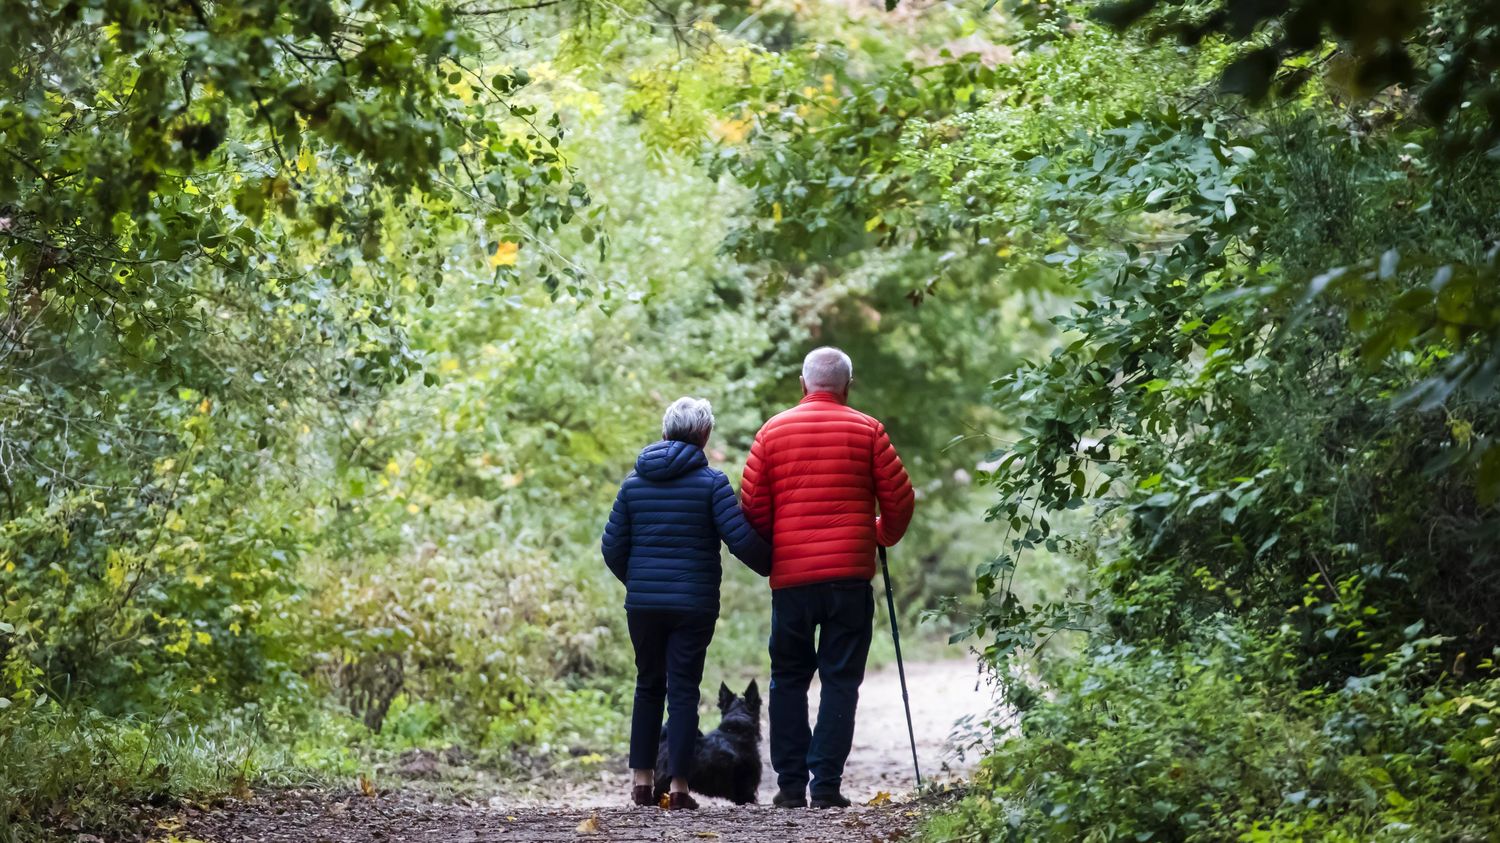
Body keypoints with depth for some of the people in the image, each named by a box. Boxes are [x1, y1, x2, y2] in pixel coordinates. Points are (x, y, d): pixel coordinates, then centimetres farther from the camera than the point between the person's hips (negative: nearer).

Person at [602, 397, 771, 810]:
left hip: (643, 603, 3)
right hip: (693, 605, -3)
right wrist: (771, 566, 6)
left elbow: (612, 547, 9)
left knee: (648, 686, 16)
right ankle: (679, 785, -2)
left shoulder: (634, 481, 7)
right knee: (683, 690, 1)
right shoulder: (710, 481, -6)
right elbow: (742, 539, -12)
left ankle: (642, 779, 13)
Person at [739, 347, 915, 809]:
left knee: (789, 679, 12)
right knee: (840, 679, 2)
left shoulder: (773, 431, 5)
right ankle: (826, 784, -4)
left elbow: (752, 505, 4)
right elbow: (899, 497, 3)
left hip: (790, 577, 1)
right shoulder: (866, 431, 2)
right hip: (850, 575, -1)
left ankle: (790, 784, 9)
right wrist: (884, 535, 23)